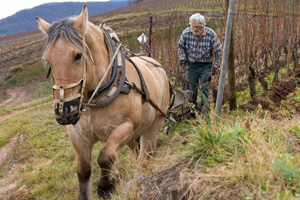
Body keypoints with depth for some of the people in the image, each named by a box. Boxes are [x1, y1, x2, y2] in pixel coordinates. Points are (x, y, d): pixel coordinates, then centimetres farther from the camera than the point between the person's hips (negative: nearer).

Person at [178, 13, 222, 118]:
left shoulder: (211, 34, -16)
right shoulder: (186, 33, -11)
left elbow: (218, 51, -3)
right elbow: (181, 47, 9)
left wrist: (215, 66, -3)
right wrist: (183, 60, 2)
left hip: (206, 65, -2)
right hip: (192, 65, 2)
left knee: (205, 87, -9)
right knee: (191, 89, 6)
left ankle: (205, 107, -5)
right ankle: (192, 110, 16)